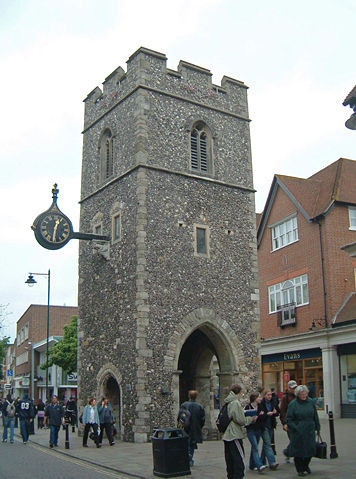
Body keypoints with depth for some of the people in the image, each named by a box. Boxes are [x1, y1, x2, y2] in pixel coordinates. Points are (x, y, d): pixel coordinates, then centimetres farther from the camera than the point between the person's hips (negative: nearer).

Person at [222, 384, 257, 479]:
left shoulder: (227, 403, 11)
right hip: (235, 436, -9)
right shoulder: (235, 403, -16)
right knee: (239, 461, -3)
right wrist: (252, 419, 0)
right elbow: (241, 420, -17)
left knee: (230, 461, 15)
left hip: (227, 436, 9)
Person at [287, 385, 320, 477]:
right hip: (297, 432, -3)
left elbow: (315, 416, 15)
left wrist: (317, 427, 15)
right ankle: (300, 470, 18)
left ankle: (305, 466, 32)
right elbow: (289, 419, -6)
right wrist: (295, 428, -16)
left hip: (310, 431, 3)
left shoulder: (311, 402, 5)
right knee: (299, 450, 1)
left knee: (310, 449, 5)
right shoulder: (293, 404, -6)